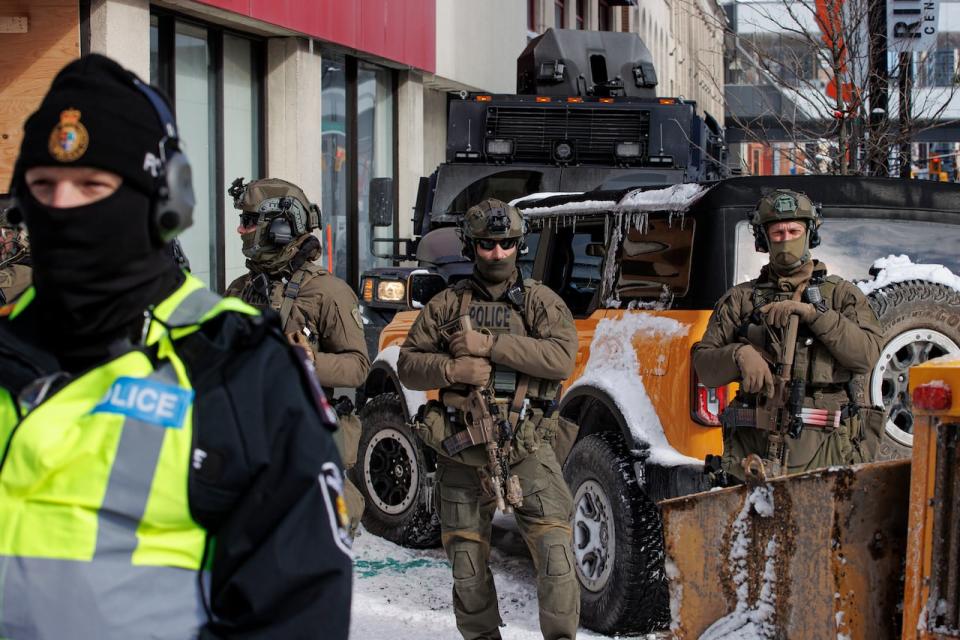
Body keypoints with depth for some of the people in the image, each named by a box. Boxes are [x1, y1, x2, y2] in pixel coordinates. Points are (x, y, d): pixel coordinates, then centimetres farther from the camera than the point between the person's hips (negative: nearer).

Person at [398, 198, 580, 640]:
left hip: (526, 451, -2)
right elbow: (408, 364, 7)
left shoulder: (540, 301, 4)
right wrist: (451, 369, -14)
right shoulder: (447, 304, 9)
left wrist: (489, 345, -18)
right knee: (467, 569, 10)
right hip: (461, 455, 2)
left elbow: (562, 358, -13)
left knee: (555, 552, -14)